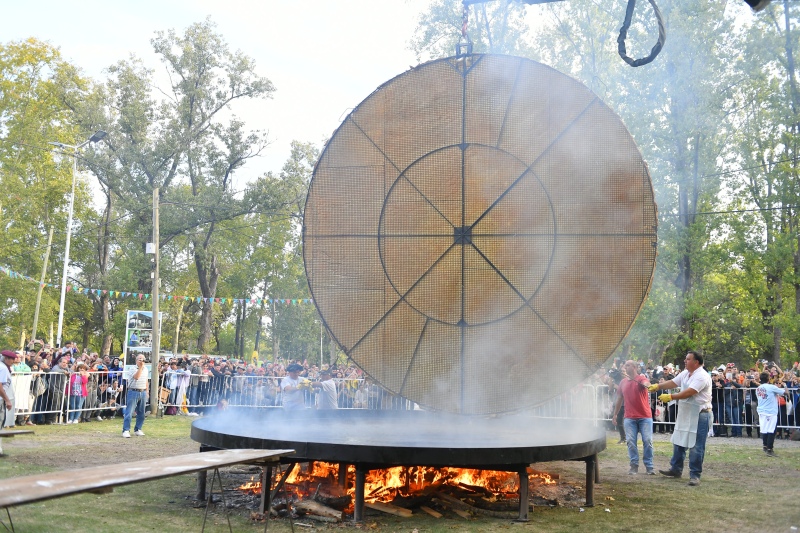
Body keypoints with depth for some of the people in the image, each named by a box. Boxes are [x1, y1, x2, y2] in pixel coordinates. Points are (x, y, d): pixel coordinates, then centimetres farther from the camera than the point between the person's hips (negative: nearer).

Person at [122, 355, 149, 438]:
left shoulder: (145, 369, 13)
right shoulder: (132, 369, -6)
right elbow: (136, 377, -23)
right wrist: (140, 367, -21)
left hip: (143, 392, 6)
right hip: (134, 392, -6)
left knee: (141, 413, 9)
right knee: (129, 412, -7)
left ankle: (137, 429, 19)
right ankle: (126, 430, -6)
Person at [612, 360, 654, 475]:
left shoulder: (641, 378, -4)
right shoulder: (623, 382, 9)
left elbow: (646, 383, -29)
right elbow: (619, 398, 18)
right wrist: (615, 414, 19)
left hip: (645, 416, -3)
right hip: (629, 417, 4)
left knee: (647, 441, -4)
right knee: (630, 441, -2)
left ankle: (649, 466, 6)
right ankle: (634, 465, 6)